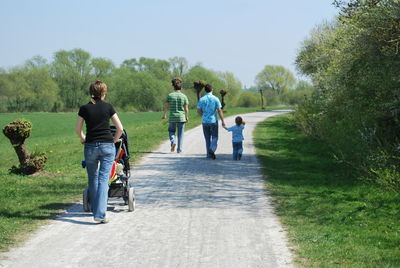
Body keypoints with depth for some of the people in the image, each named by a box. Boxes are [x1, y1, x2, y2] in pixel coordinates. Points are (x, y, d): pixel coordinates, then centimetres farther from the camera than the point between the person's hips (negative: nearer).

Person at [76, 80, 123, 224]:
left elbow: (78, 129, 7)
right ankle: (100, 214, -14)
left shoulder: (84, 108, 1)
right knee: (103, 178, -4)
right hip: (107, 146, -1)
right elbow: (120, 128, -1)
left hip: (90, 147, 1)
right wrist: (114, 140, 15)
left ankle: (95, 209, 28)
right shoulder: (108, 107, 0)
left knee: (93, 178, 17)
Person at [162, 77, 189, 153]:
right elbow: (186, 109, 0)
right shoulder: (184, 96, -2)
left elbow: (166, 106, 2)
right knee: (180, 134, 8)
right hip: (181, 118, 0)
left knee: (171, 131, 19)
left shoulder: (170, 95, -1)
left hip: (172, 118, 0)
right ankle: (179, 149, 7)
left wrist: (164, 115, 14)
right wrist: (187, 117, 14)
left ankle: (173, 142, -8)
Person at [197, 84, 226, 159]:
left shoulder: (201, 99, -1)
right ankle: (212, 149, -19)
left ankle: (209, 154, 12)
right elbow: (219, 111, -8)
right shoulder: (215, 99, -6)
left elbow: (199, 111, 3)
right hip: (213, 121, -2)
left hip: (205, 121, 2)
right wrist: (223, 121, -3)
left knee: (208, 138, 11)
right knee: (214, 138, 6)